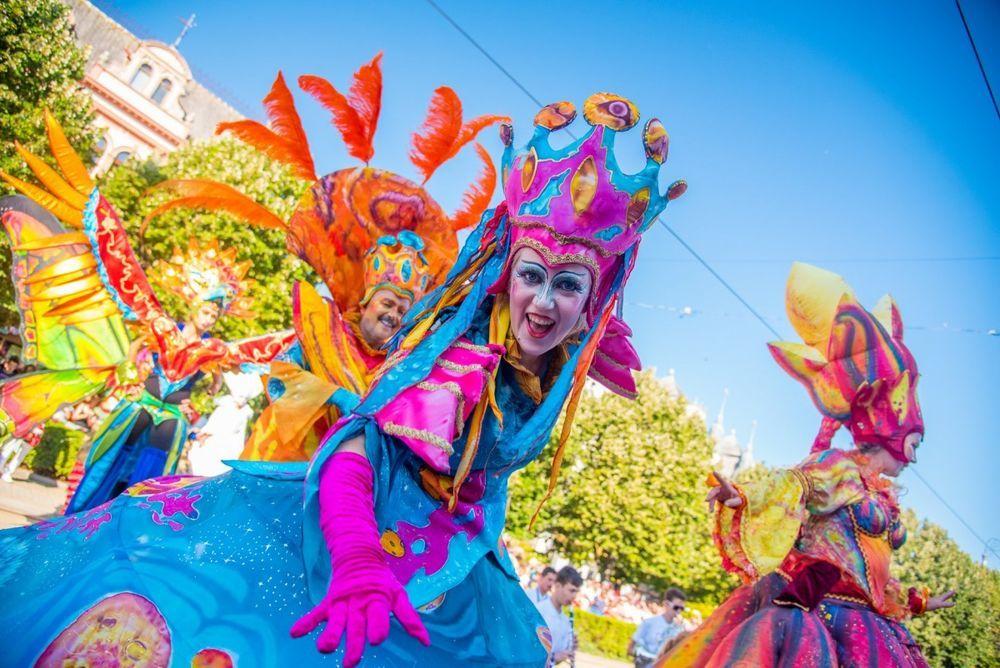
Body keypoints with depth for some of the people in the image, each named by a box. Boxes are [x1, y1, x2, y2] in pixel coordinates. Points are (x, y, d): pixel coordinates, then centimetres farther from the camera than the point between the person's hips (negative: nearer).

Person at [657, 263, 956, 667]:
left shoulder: (884, 499, 24)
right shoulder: (839, 469, -1)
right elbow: (790, 488, -21)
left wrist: (917, 602, 46)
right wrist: (741, 498, -42)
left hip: (860, 626, 9)